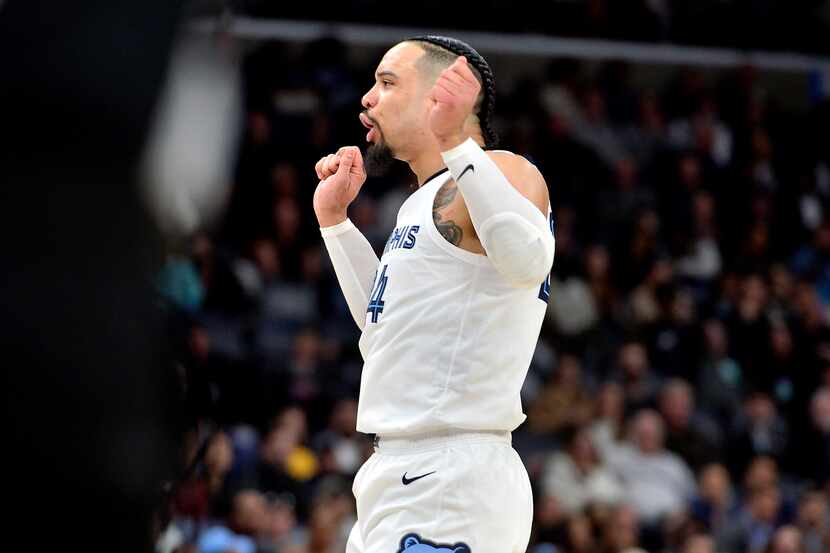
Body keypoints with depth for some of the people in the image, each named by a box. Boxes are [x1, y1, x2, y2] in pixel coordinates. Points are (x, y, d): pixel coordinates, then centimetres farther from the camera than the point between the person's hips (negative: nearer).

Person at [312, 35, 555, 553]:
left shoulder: (505, 171, -8)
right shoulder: (426, 201, 21)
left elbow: (527, 260, -31)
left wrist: (453, 142, -32)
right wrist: (335, 218, 29)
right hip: (399, 477, 10)